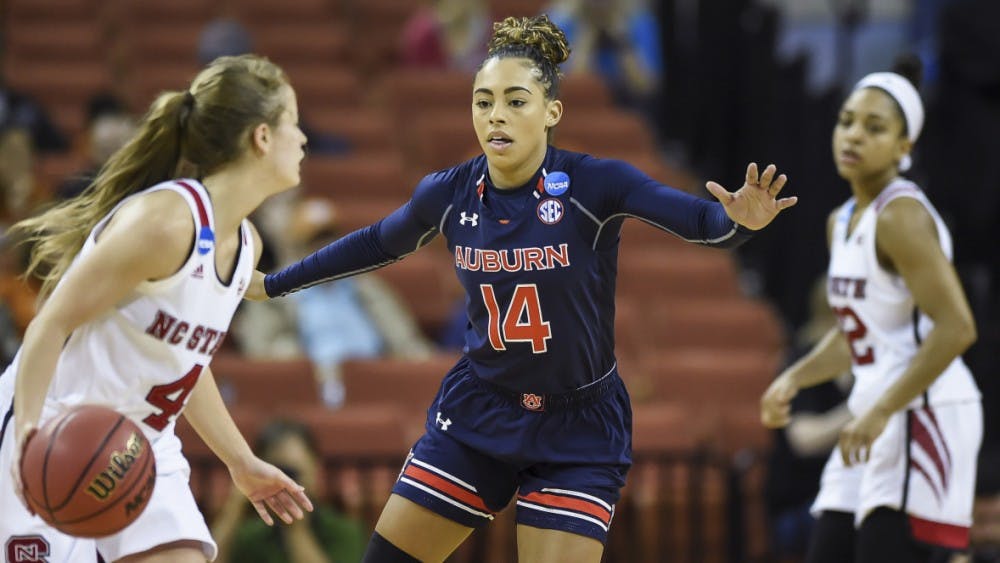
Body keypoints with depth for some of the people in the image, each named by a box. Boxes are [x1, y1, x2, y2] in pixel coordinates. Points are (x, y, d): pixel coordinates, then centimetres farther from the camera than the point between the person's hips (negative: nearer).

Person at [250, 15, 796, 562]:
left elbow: (705, 220, -24)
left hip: (579, 432, -3)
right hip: (478, 412, 3)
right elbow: (376, 244, 12)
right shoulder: (448, 193, -7)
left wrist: (739, 219, -48)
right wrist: (273, 284, 20)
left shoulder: (594, 184, -19)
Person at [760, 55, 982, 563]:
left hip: (923, 416, -10)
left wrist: (882, 412, -21)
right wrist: (793, 379, 12)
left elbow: (956, 327, -22)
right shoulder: (841, 222, 14)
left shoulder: (902, 216, -14)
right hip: (876, 423, 10)